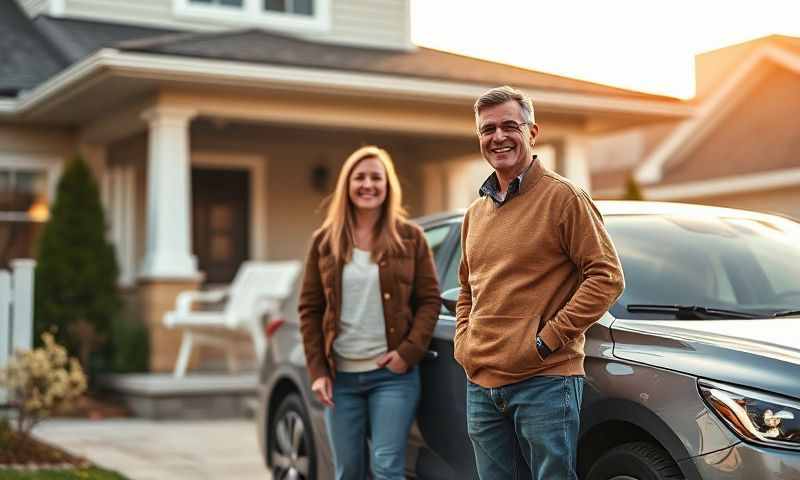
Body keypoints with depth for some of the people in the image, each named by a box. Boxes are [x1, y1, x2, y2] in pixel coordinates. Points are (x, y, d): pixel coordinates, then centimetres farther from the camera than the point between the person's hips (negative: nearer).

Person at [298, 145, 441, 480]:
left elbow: (429, 300, 1)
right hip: (340, 376, 2)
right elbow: (309, 309, 6)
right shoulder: (325, 241, 5)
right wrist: (317, 370, -1)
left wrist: (409, 351, -12)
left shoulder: (409, 237, 2)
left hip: (393, 373, -2)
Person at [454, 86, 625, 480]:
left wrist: (549, 338, -15)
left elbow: (607, 277, -11)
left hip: (545, 382, -6)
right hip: (481, 386, 7)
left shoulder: (563, 197, -5)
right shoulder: (475, 213, 16)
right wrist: (463, 343, 10)